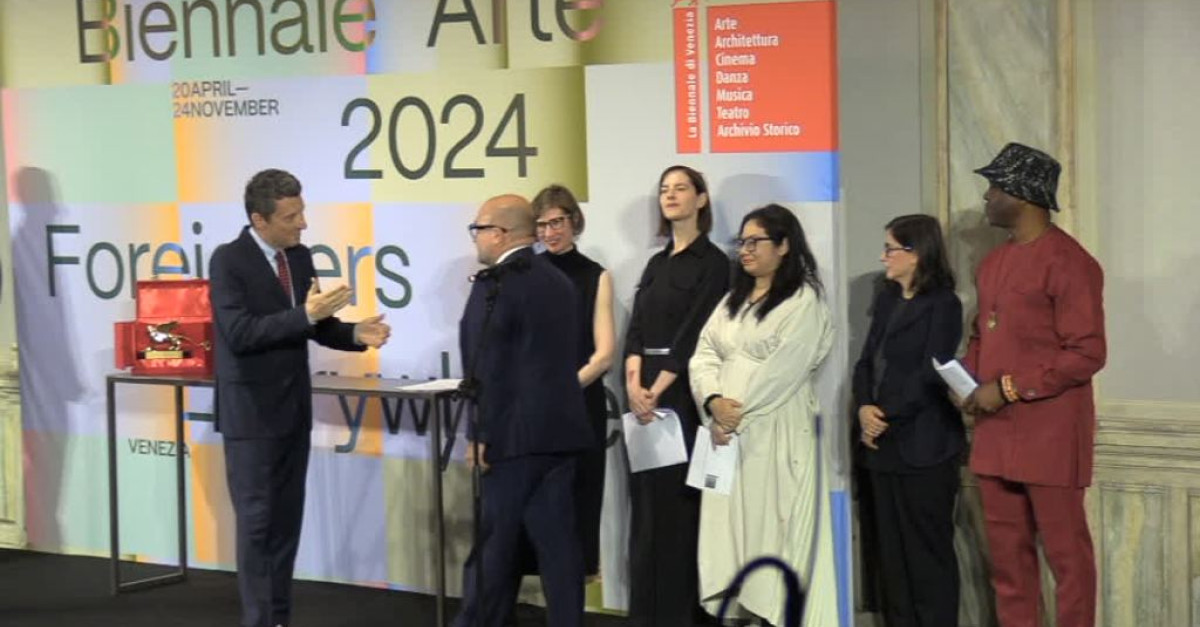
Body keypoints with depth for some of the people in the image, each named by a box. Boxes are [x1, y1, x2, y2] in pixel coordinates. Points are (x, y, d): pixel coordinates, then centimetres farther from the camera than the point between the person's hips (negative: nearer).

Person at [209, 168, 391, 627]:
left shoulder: (300, 256, 6)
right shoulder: (228, 260, -15)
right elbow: (239, 334, -24)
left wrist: (355, 333, -7)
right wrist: (305, 315, -29)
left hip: (294, 409, 7)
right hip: (251, 413, -7)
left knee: (287, 520, 12)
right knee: (257, 522, -2)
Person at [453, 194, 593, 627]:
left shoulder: (494, 284, -11)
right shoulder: (558, 281, 13)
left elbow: (482, 366, -13)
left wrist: (480, 432, -7)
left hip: (515, 431, -7)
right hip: (560, 428, 7)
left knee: (495, 541, 3)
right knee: (557, 540, 7)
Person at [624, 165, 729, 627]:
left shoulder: (712, 262, -5)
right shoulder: (657, 263, 16)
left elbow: (693, 333, -12)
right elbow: (636, 326, 7)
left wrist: (657, 391, -16)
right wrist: (634, 382, -9)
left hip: (683, 389, -7)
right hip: (645, 388, 7)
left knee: (679, 495, -4)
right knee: (648, 495, 8)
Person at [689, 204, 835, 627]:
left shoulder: (803, 301, -4)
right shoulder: (733, 300, 19)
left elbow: (782, 370, -13)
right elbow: (704, 354, 9)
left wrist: (739, 415, -13)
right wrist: (714, 401, -10)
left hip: (775, 432, -7)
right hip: (727, 432, 7)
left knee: (770, 525, -5)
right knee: (730, 524, 5)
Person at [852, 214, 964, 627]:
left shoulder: (942, 304, -7)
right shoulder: (887, 300, 15)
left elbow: (931, 373, -15)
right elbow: (867, 361, 11)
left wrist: (888, 417, -14)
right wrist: (864, 408, -6)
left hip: (923, 444, -7)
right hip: (882, 442, 7)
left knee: (927, 546, 0)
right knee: (890, 545, 10)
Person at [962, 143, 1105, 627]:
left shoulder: (1067, 262, -13)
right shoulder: (993, 262, 14)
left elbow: (1086, 353, -16)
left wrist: (1008, 388, -17)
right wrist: (968, 377, 4)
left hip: (1050, 436, -8)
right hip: (996, 434, 8)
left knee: (1065, 552, 0)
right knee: (1007, 552, 12)